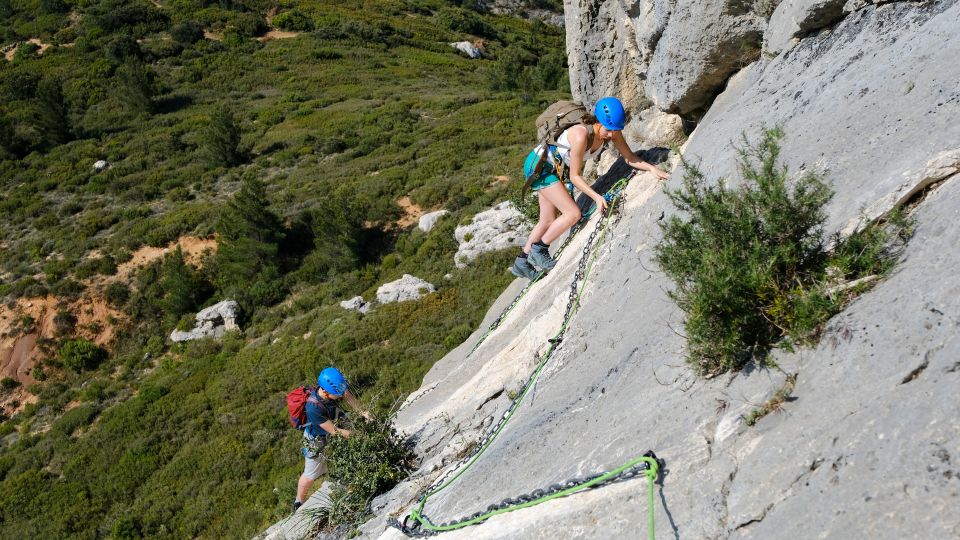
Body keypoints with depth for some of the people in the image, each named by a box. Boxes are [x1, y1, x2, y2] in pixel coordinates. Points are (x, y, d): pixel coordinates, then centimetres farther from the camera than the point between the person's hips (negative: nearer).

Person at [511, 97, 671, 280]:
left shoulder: (612, 131, -12)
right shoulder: (581, 135, -33)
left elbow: (630, 158, -2)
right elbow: (574, 176, -26)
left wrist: (653, 168, -17)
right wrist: (597, 197, -34)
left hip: (554, 168, 9)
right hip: (539, 165, -8)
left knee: (548, 221, 13)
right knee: (573, 213, -15)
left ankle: (521, 263, 24)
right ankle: (539, 250, 0)